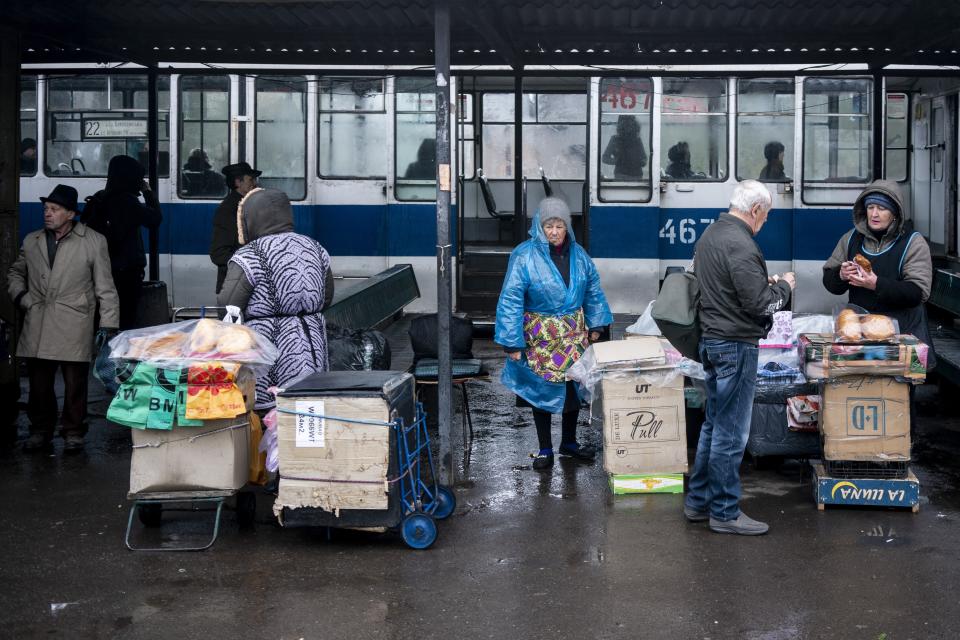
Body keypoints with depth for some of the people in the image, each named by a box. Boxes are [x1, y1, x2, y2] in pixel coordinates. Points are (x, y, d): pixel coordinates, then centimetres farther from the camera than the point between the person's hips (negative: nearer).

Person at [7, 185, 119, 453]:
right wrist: (20, 295, 8)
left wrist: (108, 325, -5)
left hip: (74, 328, -3)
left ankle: (73, 432, 15)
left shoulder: (93, 242, 1)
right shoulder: (32, 241, 12)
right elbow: (15, 273, 28)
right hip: (37, 327, 4)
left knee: (75, 383, 1)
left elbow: (105, 288, 1)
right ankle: (41, 430, 23)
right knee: (39, 382, 8)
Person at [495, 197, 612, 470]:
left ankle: (569, 442, 31)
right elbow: (510, 301, -16)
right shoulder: (524, 256, -15)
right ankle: (545, 449, 19)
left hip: (574, 335, 4)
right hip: (540, 337, -4)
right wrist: (513, 343, -18)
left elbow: (593, 291, 12)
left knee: (574, 387, 13)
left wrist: (595, 325, 9)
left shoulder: (578, 254, 0)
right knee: (543, 391, 6)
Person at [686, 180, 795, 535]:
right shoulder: (739, 245, -20)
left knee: (714, 423, 18)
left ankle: (699, 501, 25)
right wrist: (783, 287, -2)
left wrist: (766, 282, 14)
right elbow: (759, 304, -20)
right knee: (731, 431, -2)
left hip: (712, 340, 10)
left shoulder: (710, 234, 11)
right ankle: (725, 512, 7)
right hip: (735, 345, -10)